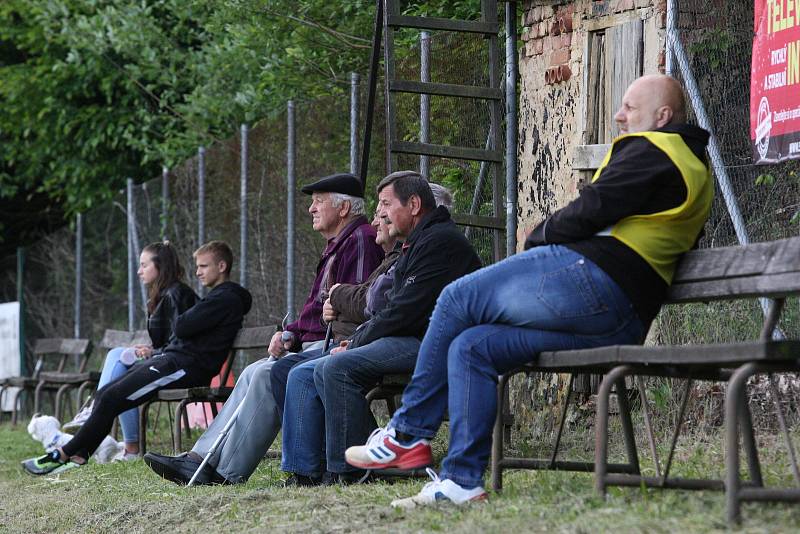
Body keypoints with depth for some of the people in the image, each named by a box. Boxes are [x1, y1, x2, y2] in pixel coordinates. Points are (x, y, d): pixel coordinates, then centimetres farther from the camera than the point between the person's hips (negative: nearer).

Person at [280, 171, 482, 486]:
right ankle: (303, 472, -4)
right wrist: (355, 340, 6)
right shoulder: (416, 246, 25)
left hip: (428, 346, -11)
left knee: (338, 367, -29)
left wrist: (355, 344, -7)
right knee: (302, 375, 3)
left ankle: (346, 472, -24)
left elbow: (404, 313, -17)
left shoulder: (439, 241, -10)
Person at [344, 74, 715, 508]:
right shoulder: (693, 167, 28)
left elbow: (590, 211, -11)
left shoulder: (649, 151, -4)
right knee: (470, 348, 9)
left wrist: (536, 239, 7)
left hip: (589, 277, -10)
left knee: (455, 301, 0)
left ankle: (407, 434, 4)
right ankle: (462, 481, 1)